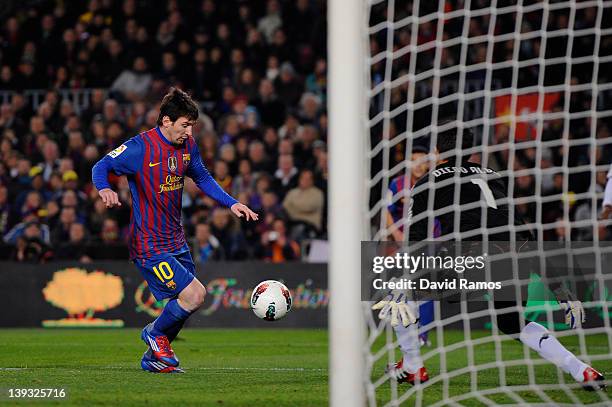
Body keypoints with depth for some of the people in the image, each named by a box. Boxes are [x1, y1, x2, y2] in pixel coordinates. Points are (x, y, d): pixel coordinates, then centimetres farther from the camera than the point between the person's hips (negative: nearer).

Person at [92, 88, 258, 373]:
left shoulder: (187, 146, 5)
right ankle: (155, 334, 12)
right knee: (194, 295, -15)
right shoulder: (141, 148, -17)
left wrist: (231, 203, 10)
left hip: (176, 240, 8)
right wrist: (104, 189, -36)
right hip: (150, 244, -8)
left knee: (186, 301, 13)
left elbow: (202, 178, 20)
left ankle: (153, 357, 32)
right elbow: (101, 167, -14)